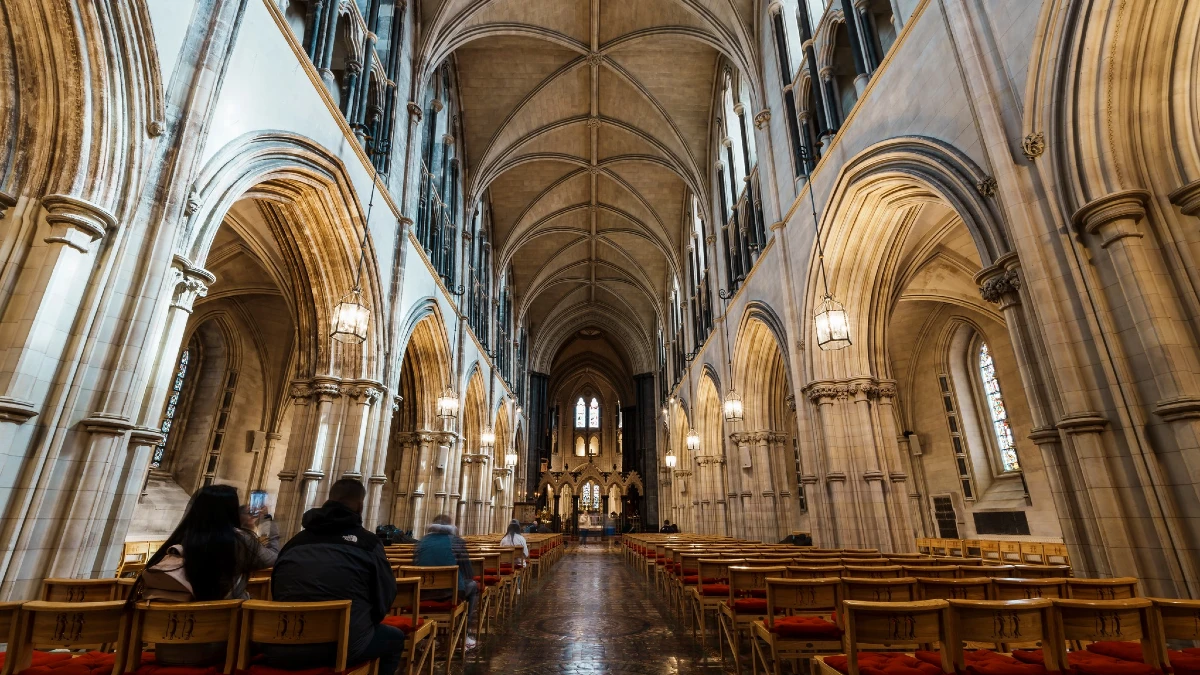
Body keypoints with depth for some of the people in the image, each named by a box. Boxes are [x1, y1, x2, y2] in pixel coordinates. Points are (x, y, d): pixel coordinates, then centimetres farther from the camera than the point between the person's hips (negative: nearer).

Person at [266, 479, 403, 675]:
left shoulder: (294, 541, 13)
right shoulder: (368, 541, 0)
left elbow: (277, 592, 24)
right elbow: (386, 593, 4)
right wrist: (367, 622, 25)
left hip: (282, 647, 5)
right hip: (343, 645, -5)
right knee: (394, 637, 25)